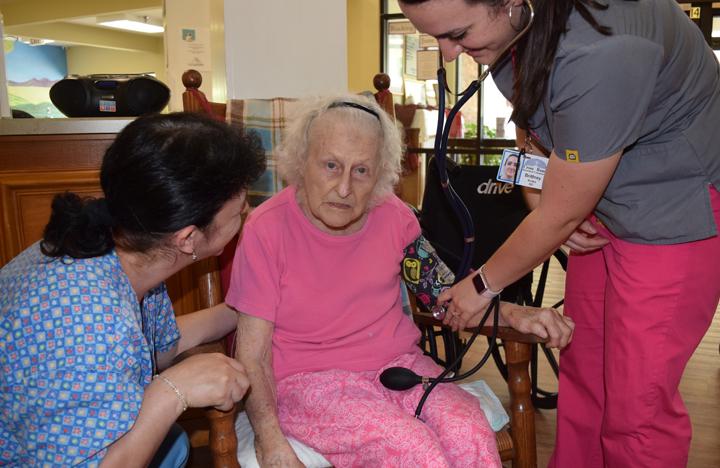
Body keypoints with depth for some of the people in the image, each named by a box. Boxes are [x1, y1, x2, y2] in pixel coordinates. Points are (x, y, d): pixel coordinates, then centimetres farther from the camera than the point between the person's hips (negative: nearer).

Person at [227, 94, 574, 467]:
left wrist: (514, 315, -8)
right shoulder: (266, 230, -12)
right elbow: (253, 358, -10)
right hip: (311, 381, -3)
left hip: (399, 363, 4)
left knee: (471, 435, -23)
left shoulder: (393, 216, -1)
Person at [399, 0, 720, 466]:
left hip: (679, 208, -7)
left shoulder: (601, 53, -34)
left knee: (636, 406, -2)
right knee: (582, 375, 13)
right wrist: (561, 204, -6)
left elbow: (558, 217, -23)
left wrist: (483, 284, -8)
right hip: (601, 207, 7)